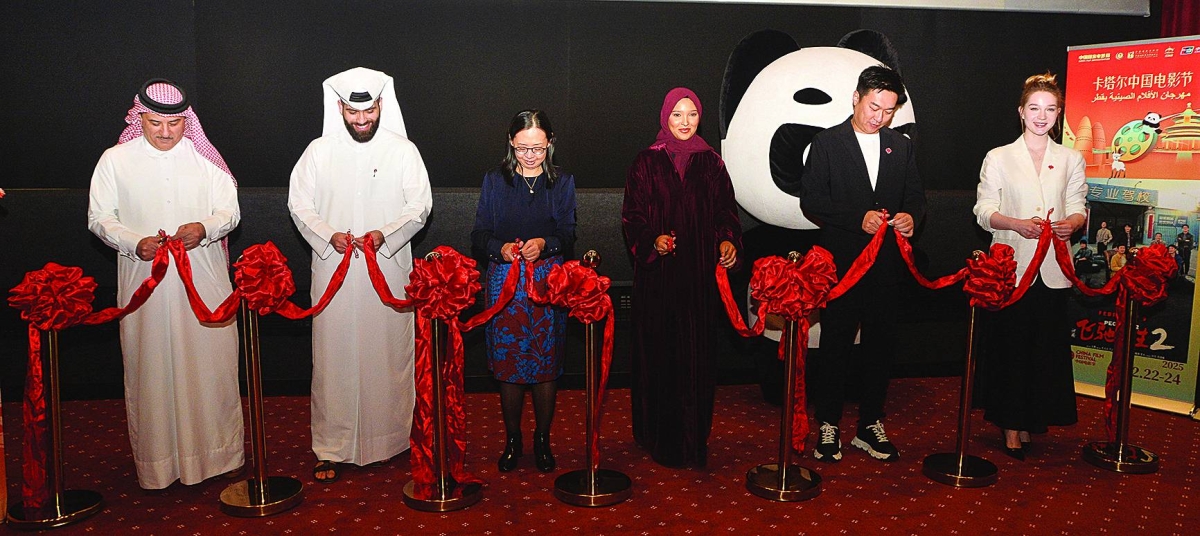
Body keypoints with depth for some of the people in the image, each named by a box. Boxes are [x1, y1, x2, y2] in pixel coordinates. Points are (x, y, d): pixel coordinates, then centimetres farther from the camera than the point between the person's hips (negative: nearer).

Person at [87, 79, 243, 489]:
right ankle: (156, 461, 18)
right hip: (145, 286, 0)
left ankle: (215, 449, 20)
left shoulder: (204, 158, 4)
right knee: (151, 368, 5)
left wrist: (204, 228, -18)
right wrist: (135, 243, -15)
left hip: (205, 283, 0)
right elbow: (99, 218, 4)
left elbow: (231, 211, 4)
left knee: (211, 363, 5)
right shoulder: (115, 160, 2)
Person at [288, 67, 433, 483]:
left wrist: (385, 235, -16)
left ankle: (385, 440, 18)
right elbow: (299, 204, 7)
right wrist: (328, 236, -11)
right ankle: (330, 448, 12)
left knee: (387, 354, 3)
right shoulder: (319, 151, 6)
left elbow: (419, 206, 0)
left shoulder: (403, 150, 3)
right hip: (333, 272, 1)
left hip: (388, 272, -1)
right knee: (333, 357, 2)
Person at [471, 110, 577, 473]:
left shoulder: (562, 183, 8)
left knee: (546, 364, 2)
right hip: (504, 282, 0)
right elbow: (479, 234, 3)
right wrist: (499, 249, -18)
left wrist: (544, 244, -20)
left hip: (549, 283, 0)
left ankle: (542, 440, 18)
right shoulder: (494, 181, 8)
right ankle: (512, 440, 19)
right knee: (507, 364, 3)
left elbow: (568, 235, 1)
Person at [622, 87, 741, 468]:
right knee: (659, 349, 2)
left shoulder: (711, 163, 9)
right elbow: (633, 215, 1)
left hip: (701, 273, 2)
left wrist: (728, 241, -11)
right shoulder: (647, 163, 3)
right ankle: (659, 435, 14)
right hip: (659, 273, -1)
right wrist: (652, 240, -17)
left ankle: (694, 436, 14)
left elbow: (726, 211, 8)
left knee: (698, 351, 3)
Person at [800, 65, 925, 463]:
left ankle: (870, 425, 23)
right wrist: (858, 217, -19)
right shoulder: (826, 143, -1)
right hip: (839, 264, -4)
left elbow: (916, 197, 13)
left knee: (880, 345, 10)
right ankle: (828, 426, 16)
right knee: (834, 345, 4)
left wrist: (910, 216, -11)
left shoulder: (902, 147, 11)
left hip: (887, 265, 4)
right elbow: (810, 200, -8)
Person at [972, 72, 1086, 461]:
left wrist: (1071, 223, -14)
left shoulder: (1071, 160, 12)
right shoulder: (998, 158, 4)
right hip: (1010, 266, -2)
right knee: (1010, 346, 0)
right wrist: (1017, 224, -18)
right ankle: (1010, 424, 11)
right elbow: (984, 211, 0)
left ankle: (1033, 421, 17)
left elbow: (1078, 209, 9)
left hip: (1053, 269, 2)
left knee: (1047, 348, 3)